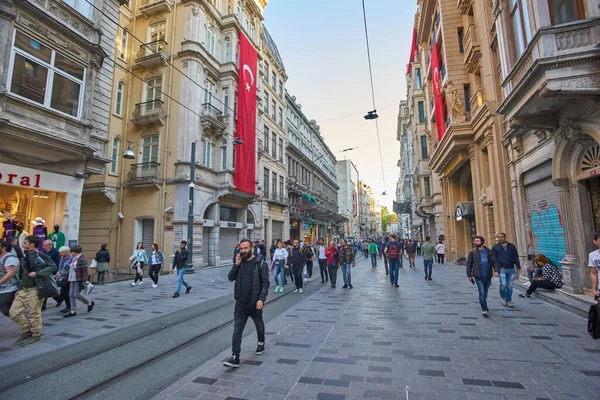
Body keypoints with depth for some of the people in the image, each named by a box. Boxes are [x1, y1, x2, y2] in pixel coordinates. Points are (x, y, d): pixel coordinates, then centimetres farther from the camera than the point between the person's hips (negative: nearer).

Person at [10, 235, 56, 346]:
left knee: (34, 314, 1)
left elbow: (53, 266, -21)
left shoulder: (41, 256, -11)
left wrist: (37, 273, -25)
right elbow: (23, 275, 20)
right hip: (23, 290, 8)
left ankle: (36, 336, 17)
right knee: (14, 312, 7)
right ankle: (27, 330, 24)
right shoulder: (25, 258, 15)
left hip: (35, 290, -8)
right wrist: (19, 288, 14)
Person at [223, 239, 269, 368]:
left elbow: (265, 282, -13)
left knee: (259, 324, 20)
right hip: (240, 303, 3)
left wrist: (261, 299, -21)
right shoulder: (239, 261, 3)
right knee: (237, 330, 1)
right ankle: (235, 358, 7)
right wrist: (236, 264, -13)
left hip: (255, 302, -3)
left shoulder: (260, 262, -12)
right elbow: (231, 277, -1)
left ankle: (261, 343, 46)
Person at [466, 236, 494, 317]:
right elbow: (469, 264, 1)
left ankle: (484, 306, 34)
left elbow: (493, 261, 9)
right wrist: (469, 275, -2)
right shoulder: (472, 252, -2)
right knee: (482, 293, -9)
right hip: (478, 276, -3)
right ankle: (484, 310, -4)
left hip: (488, 276, 3)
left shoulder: (488, 251, 6)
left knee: (485, 293, 15)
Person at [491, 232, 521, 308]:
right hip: (502, 269, -3)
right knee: (503, 284, -15)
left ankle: (508, 301, 19)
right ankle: (502, 297, 9)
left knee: (510, 286, 6)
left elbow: (516, 257, 12)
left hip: (511, 269, 3)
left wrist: (518, 267, 3)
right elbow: (494, 260, -2)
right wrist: (496, 270, -11)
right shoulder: (495, 247, 3)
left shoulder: (511, 246, 11)